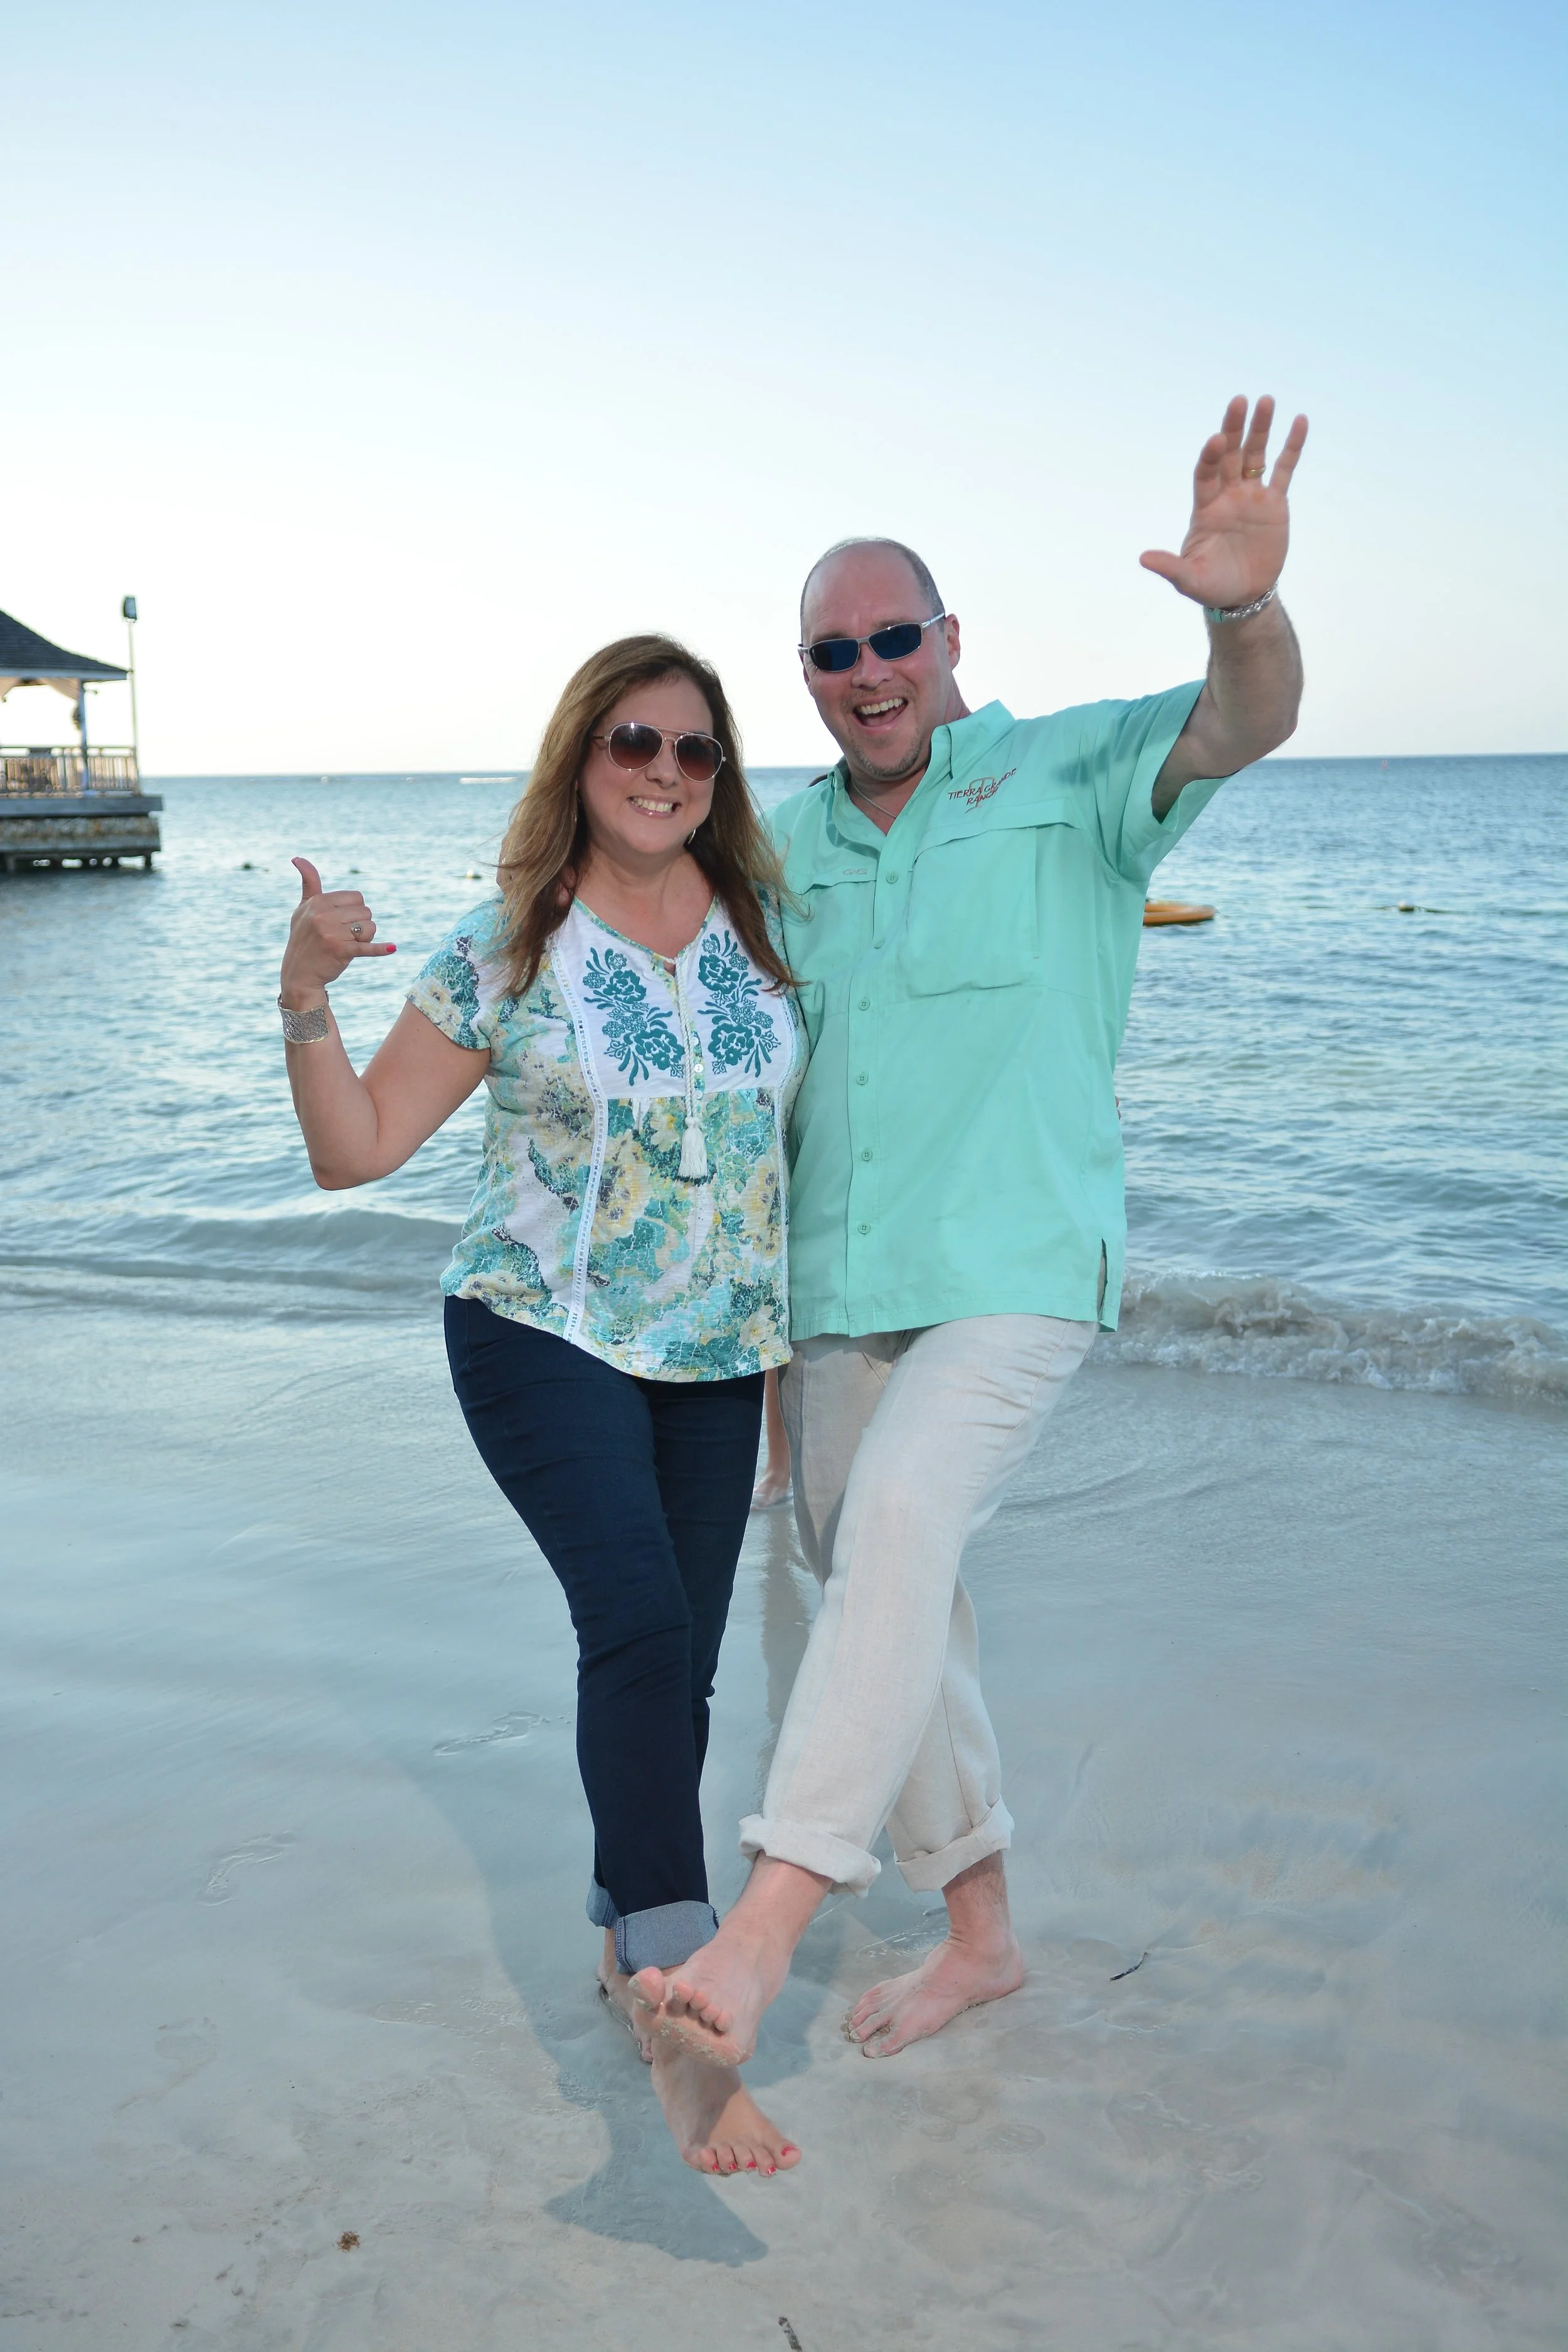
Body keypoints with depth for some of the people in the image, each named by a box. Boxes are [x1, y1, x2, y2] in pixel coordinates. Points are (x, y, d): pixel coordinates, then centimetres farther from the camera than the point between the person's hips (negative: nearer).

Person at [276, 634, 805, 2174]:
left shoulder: (764, 931, 3)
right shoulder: (505, 954, -7)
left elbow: (816, 1121, 15)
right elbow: (355, 1151, -5)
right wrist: (306, 999, -20)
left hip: (719, 1353, 4)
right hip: (545, 1336, -4)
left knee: (674, 1661, 10)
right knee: (640, 1626, -22)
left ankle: (629, 1934, 33)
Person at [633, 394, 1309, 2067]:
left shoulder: (1062, 779, -1)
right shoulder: (786, 847, 12)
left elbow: (1243, 729, -18)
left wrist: (1243, 609, -40)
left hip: (1014, 1272, -6)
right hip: (834, 1293, 6)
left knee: (898, 1521, -29)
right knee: (885, 1597, 12)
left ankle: (766, 1925, -30)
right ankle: (979, 1928, 30)